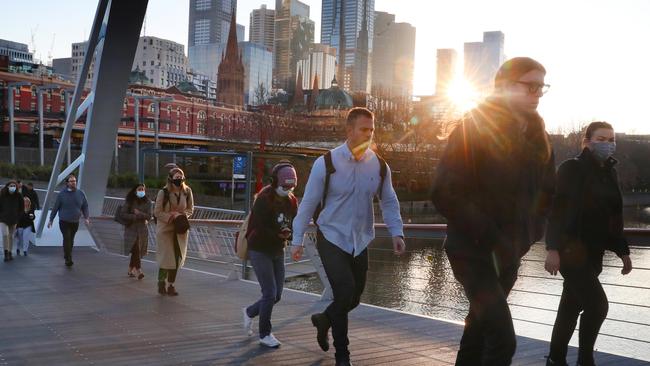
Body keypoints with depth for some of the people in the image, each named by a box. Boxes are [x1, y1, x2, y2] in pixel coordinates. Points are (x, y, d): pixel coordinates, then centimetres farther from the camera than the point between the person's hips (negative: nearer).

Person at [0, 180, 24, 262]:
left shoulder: (18, 196, -5)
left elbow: (21, 207, 7)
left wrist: (18, 216, 2)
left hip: (13, 219, 2)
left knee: (11, 236, 10)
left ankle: (10, 253, 20)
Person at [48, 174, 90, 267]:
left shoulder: (80, 193, 1)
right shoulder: (62, 194, -6)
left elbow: (85, 206, 6)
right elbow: (55, 207, 0)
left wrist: (86, 218, -7)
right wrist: (51, 220, 3)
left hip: (75, 222, 3)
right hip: (64, 222, -3)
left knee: (71, 240, 13)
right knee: (67, 239, -11)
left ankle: (66, 255, 31)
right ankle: (68, 259, -7)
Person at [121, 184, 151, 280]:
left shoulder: (147, 202, 5)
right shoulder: (129, 202, 0)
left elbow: (149, 216, -1)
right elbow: (124, 214, -6)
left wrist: (139, 213, -14)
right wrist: (136, 217, -13)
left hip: (142, 230, 3)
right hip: (131, 229, -3)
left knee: (137, 252, 6)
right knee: (135, 250, -16)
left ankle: (130, 270, 23)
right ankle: (138, 271, -20)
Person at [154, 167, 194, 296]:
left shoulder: (187, 192, -2)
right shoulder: (163, 193, -12)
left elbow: (190, 209, 9)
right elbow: (157, 212, -7)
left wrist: (183, 215, -10)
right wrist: (172, 216, -16)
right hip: (165, 229, -4)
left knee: (177, 258, 7)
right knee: (166, 258, -3)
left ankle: (171, 285, 19)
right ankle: (161, 283, 17)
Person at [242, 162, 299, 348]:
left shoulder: (292, 201, 1)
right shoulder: (264, 199, -18)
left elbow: (294, 224, 4)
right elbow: (260, 228, -22)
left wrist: (287, 234, -16)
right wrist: (280, 235, -15)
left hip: (278, 251, 7)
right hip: (260, 250, -7)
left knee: (276, 295, 8)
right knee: (270, 293, -8)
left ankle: (250, 312, 36)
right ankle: (265, 334, 8)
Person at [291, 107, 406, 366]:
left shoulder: (379, 166, -3)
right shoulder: (326, 163, -14)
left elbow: (389, 202, 8)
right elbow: (308, 203, -7)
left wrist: (396, 233, -5)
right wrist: (297, 240, -4)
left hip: (360, 242, 4)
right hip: (332, 238, -4)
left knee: (354, 297, 11)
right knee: (345, 292, -17)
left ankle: (323, 320, 46)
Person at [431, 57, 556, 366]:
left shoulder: (535, 134, 8)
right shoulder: (474, 127, -13)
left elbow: (547, 190, 20)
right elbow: (445, 194, -21)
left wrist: (532, 232, 6)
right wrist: (490, 237, -23)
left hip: (508, 251, 7)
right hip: (473, 250, -7)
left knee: (481, 328, 19)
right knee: (503, 340, -14)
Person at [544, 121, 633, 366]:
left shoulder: (609, 173, 13)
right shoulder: (571, 169, -8)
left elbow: (613, 217, 19)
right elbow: (557, 210, -15)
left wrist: (622, 250, 16)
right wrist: (553, 248, -24)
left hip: (593, 252, 7)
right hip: (571, 250, -7)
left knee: (571, 308, 12)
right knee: (597, 304, -13)